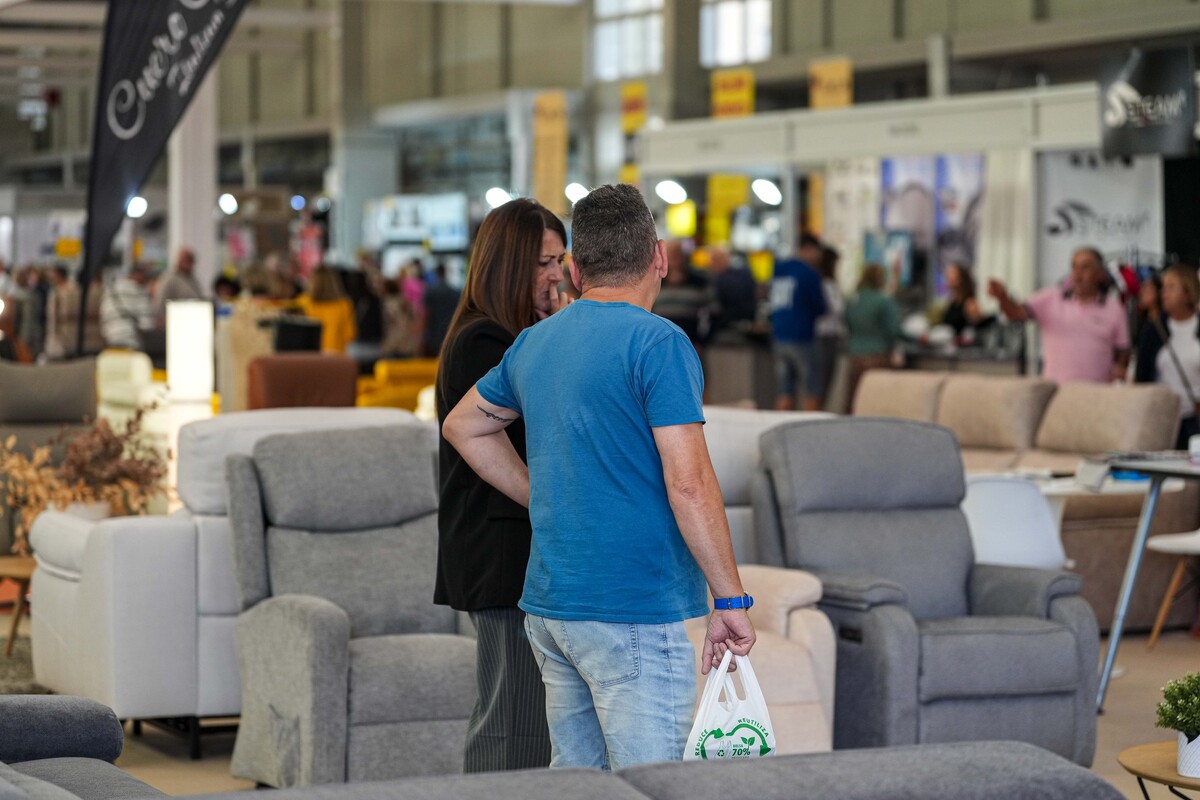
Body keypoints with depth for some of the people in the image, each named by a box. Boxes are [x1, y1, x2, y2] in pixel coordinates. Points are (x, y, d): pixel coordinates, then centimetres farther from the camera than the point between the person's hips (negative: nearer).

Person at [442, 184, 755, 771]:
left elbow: (464, 426, 28)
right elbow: (688, 483, -18)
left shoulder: (534, 343, 11)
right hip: (634, 612, -8)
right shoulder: (657, 343, -12)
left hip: (549, 606, 8)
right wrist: (731, 600, -13)